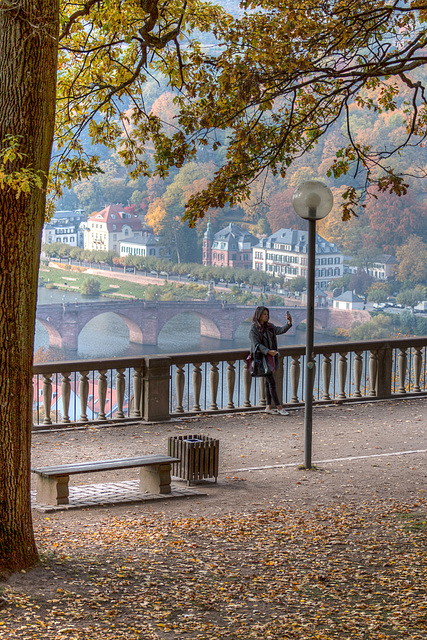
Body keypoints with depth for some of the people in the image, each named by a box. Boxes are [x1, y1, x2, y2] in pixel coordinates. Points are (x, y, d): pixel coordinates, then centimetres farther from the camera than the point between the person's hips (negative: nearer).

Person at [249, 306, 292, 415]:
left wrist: (289, 323, -19)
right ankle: (279, 407, -7)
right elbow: (257, 345, -16)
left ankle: (268, 406, 13)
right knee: (271, 382, -9)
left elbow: (280, 330, -2)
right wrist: (268, 351, -27)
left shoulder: (269, 327, 10)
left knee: (268, 382, 9)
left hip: (270, 357, 7)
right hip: (261, 356, -7)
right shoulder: (254, 329, -10)